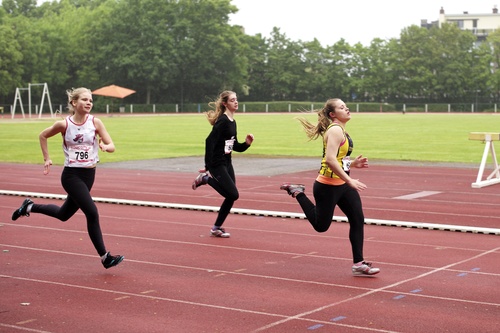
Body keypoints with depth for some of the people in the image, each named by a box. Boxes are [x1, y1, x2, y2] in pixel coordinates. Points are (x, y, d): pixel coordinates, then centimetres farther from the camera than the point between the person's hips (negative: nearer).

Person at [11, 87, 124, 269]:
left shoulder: (95, 122, -4)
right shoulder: (64, 124, -9)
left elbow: (111, 145, -6)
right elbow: (43, 136, 8)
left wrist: (106, 147, -29)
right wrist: (47, 159, 5)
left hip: (89, 174, 5)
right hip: (71, 175, -5)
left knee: (64, 214, 20)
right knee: (92, 213, -15)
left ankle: (29, 207, 43)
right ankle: (105, 257, -6)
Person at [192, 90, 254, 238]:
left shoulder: (232, 122, 11)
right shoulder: (222, 121, -16)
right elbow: (210, 141, -23)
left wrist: (246, 143, -2)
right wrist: (208, 167, -26)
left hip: (227, 163, 9)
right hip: (217, 163, -9)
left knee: (230, 197, 7)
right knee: (233, 194, -10)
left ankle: (217, 228, 20)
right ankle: (206, 178, 9)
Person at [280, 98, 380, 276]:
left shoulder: (341, 131, 14)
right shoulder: (335, 130, -17)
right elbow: (330, 160, -29)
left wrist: (353, 163, 4)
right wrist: (350, 181, -27)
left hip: (342, 185, 9)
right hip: (327, 186, -9)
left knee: (358, 219, 0)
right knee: (321, 225, 4)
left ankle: (358, 264, 4)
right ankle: (297, 193, 21)